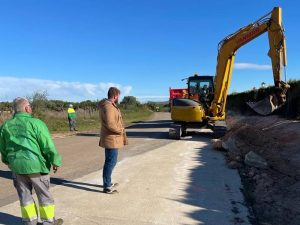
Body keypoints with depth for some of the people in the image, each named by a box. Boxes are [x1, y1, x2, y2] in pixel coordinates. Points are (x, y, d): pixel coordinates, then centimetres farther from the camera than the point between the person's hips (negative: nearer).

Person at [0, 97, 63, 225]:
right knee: (44, 194, 10)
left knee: (25, 195, 17)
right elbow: (48, 146, -14)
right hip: (36, 164, -5)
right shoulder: (36, 123, -13)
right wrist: (55, 161, -3)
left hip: (17, 166, 5)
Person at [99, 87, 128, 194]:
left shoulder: (110, 105, 13)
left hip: (112, 138, 11)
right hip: (111, 139, -11)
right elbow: (110, 124, -28)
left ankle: (108, 183, 32)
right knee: (111, 162, -3)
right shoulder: (108, 106, -20)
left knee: (110, 161, 19)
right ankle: (107, 187, 6)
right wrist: (121, 130, -15)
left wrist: (120, 130, 5)